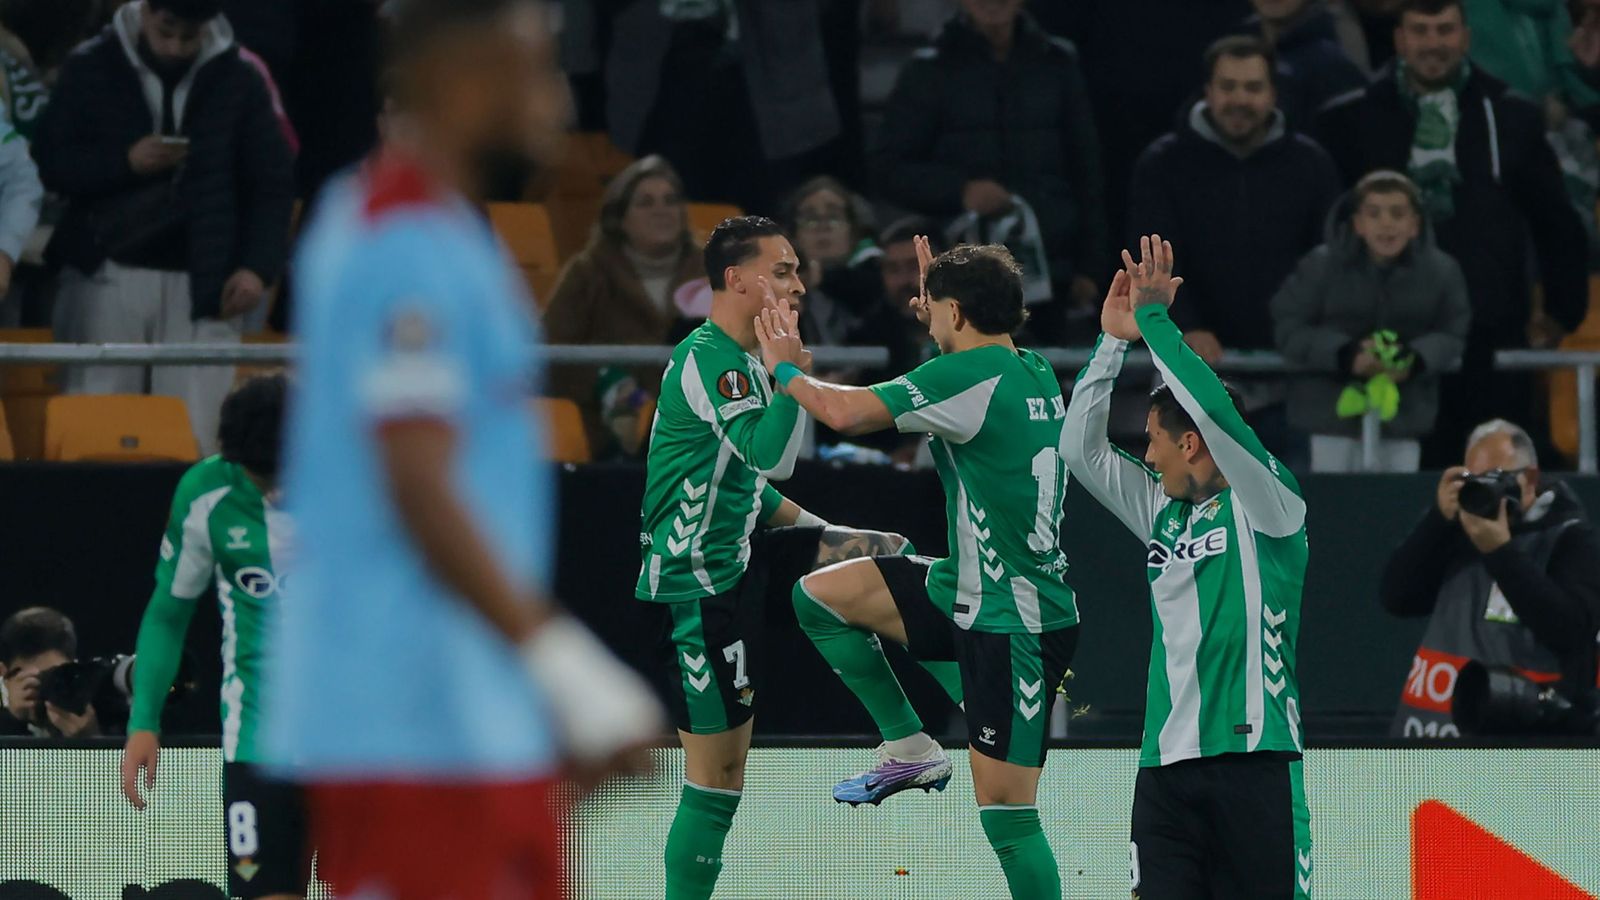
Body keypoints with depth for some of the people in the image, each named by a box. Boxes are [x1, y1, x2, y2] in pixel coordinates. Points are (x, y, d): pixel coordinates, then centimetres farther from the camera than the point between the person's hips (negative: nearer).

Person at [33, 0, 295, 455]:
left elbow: (272, 184, 6)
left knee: (194, 434, -7)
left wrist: (258, 266, -7)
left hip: (202, 284, 0)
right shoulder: (91, 71, 3)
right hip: (108, 276, 0)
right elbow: (50, 163, 0)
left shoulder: (238, 82, 4)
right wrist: (125, 162, -16)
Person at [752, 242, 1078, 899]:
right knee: (819, 595, 11)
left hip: (1014, 624, -9)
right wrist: (936, 305, 41)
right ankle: (909, 750, 17)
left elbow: (845, 412, -23)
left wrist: (787, 369, -3)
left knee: (1006, 814, -7)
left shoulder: (970, 376, -19)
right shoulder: (1035, 373, 8)